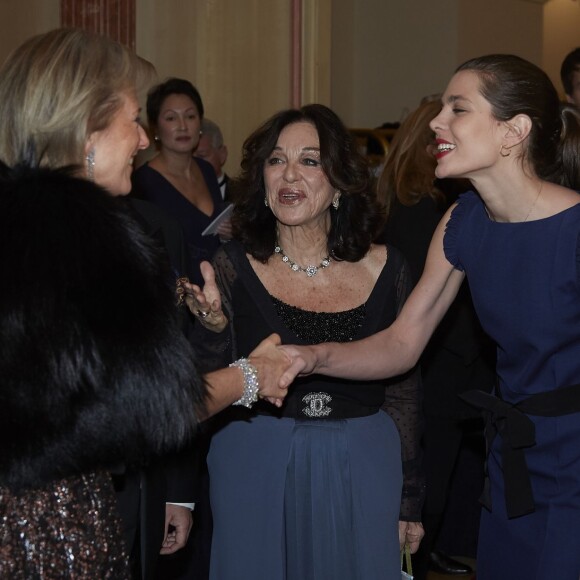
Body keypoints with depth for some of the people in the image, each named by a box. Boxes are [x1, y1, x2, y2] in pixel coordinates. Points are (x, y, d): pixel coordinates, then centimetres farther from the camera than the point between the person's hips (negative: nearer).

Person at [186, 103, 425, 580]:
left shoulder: (384, 268, -2)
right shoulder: (232, 267, -5)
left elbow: (404, 388, 6)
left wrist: (409, 501, 8)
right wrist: (213, 327, -26)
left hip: (360, 473, 1)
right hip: (255, 470, -1)